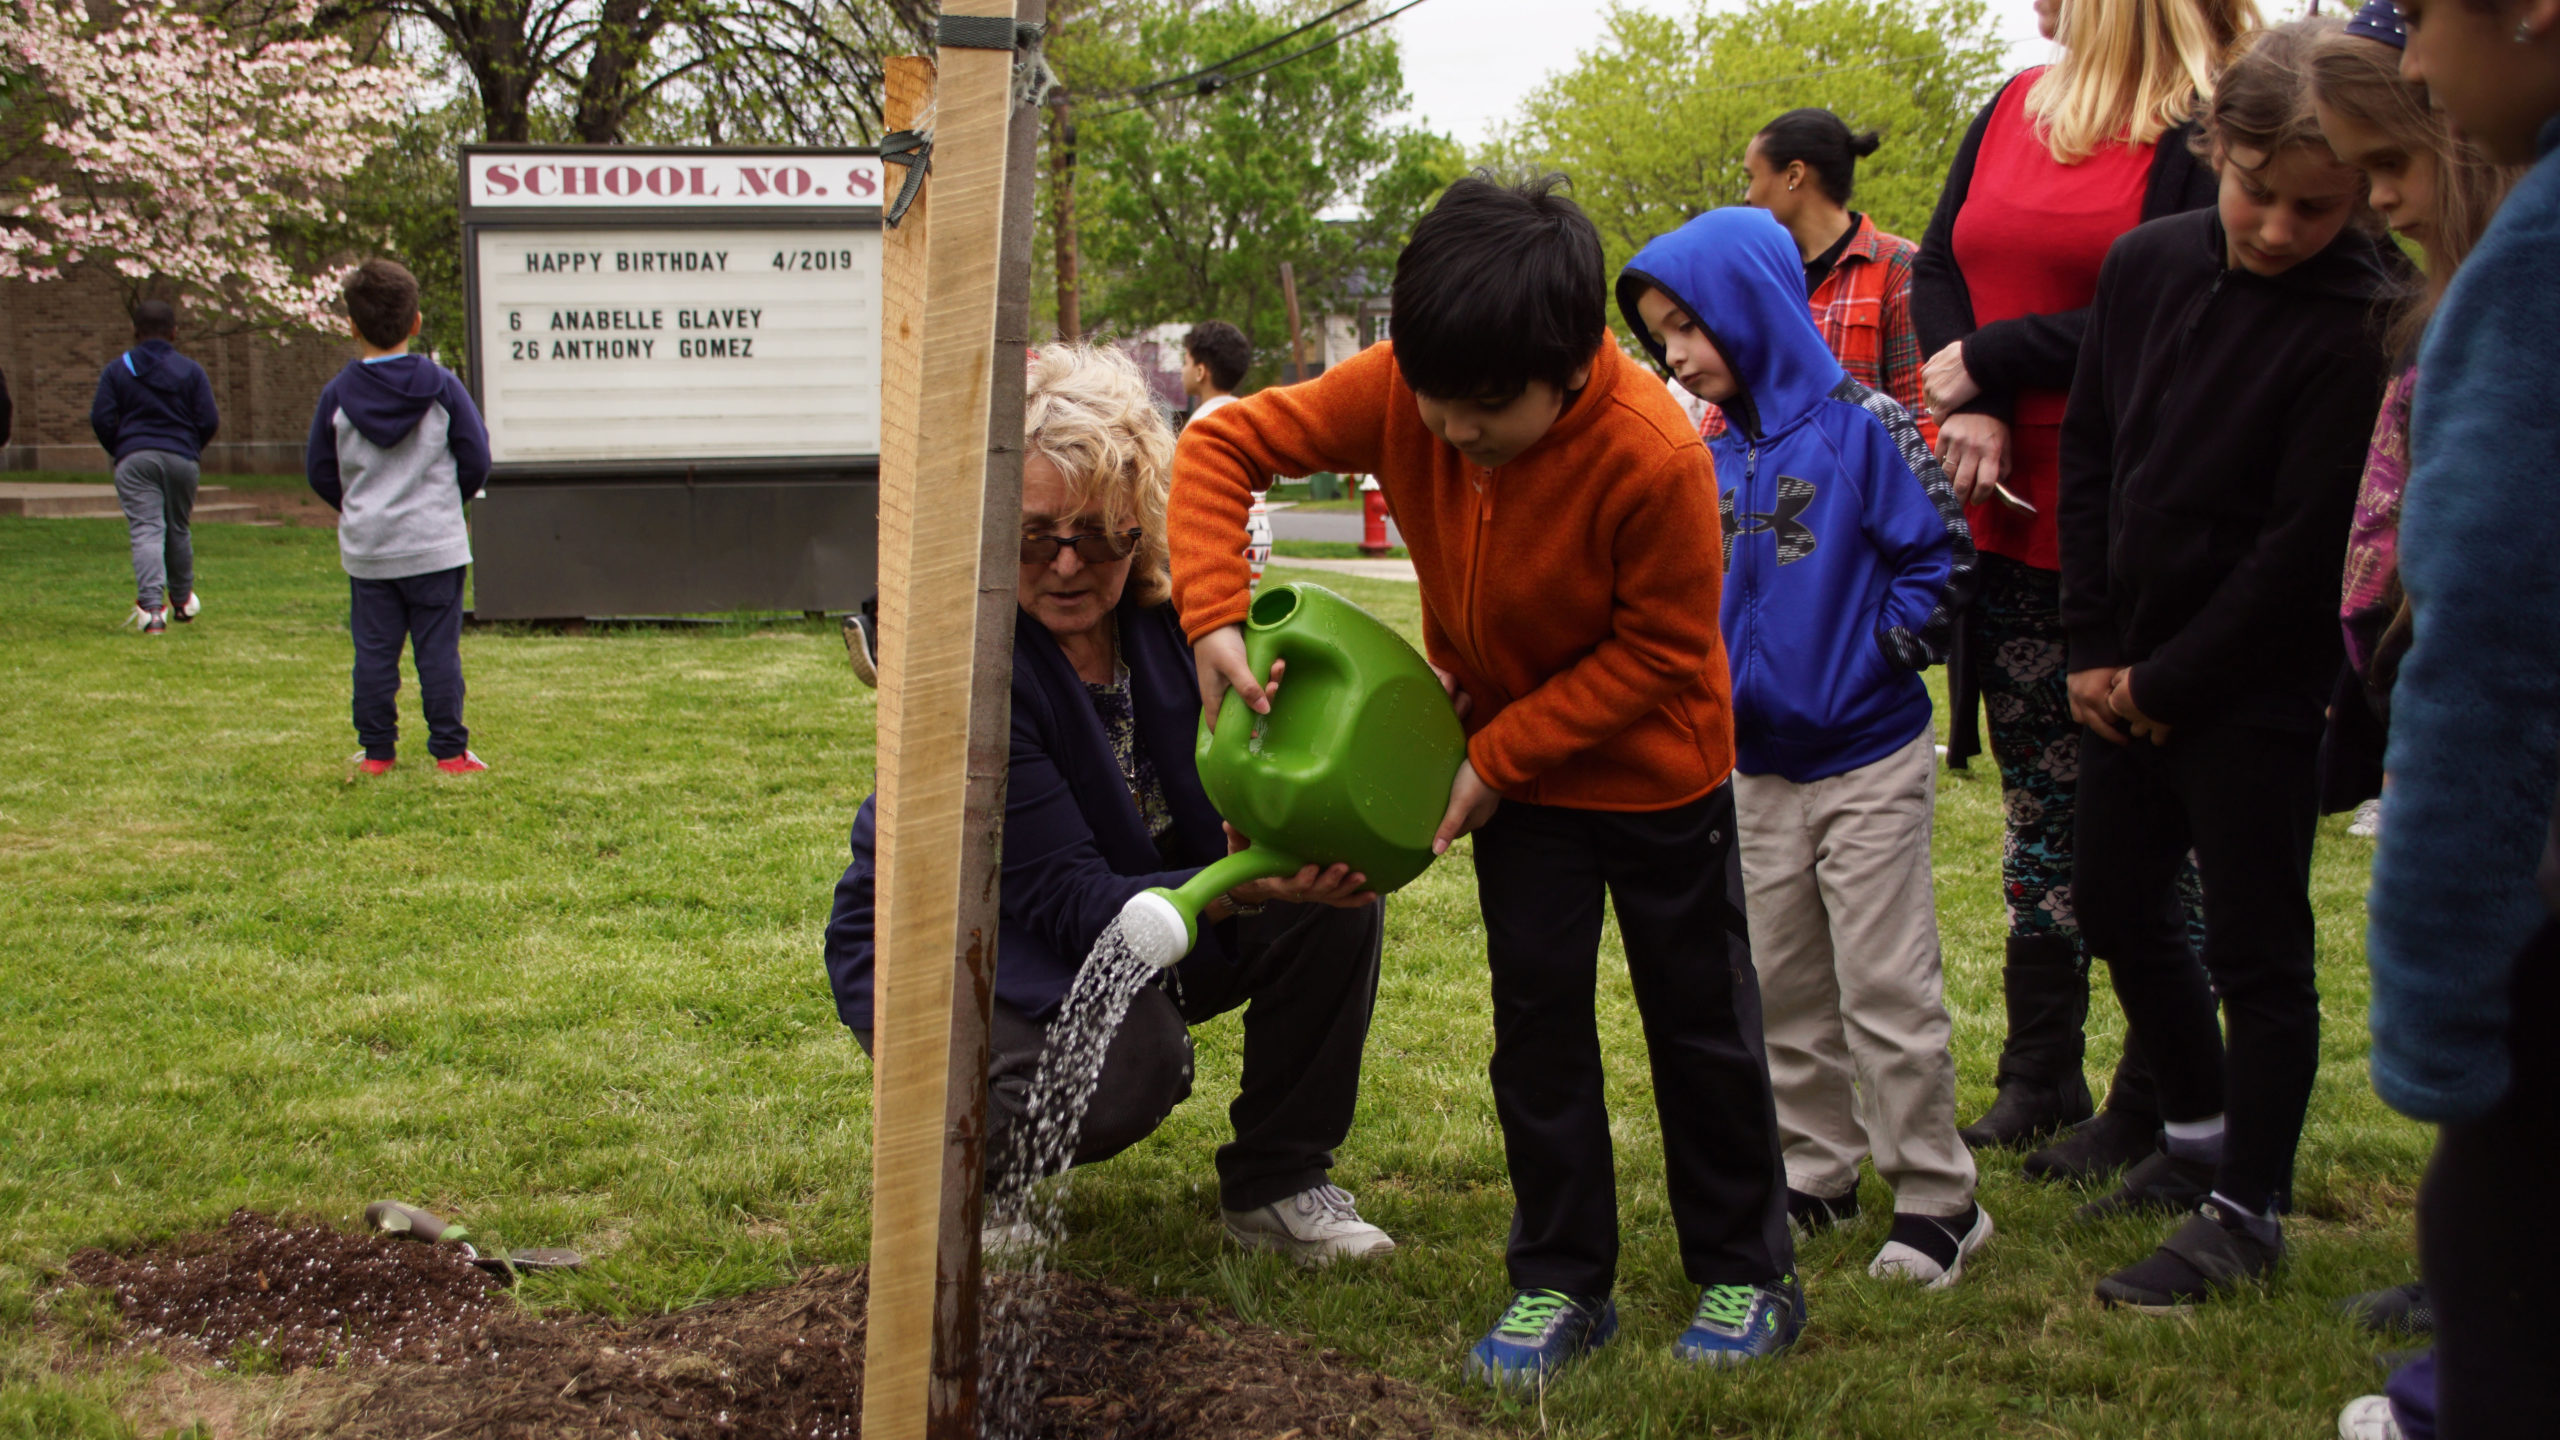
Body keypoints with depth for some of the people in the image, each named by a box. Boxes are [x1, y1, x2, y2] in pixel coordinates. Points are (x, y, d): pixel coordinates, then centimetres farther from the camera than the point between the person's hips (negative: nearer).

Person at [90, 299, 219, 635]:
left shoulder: (116, 370, 4)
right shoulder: (191, 371, 4)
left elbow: (101, 419, -3)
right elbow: (209, 421, -1)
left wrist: (119, 450, 13)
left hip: (133, 459, -1)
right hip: (180, 459, 1)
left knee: (145, 531, -8)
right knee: (178, 529, 17)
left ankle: (151, 607, -23)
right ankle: (182, 600, 30)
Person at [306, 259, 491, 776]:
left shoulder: (337, 394, -2)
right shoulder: (440, 386, -5)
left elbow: (319, 472, 5)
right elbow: (476, 458, -1)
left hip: (366, 548, 1)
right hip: (436, 544, -1)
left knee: (374, 651, 8)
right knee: (438, 649, 3)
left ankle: (377, 750, 12)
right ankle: (450, 749, 5)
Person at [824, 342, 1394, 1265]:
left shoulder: (1165, 615, -13)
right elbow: (1072, 904, -30)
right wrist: (1234, 890, -46)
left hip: (1141, 933, 6)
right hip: (938, 955, -5)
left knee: (1335, 902, -16)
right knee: (1133, 1054, -35)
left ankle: (1277, 1186, 1)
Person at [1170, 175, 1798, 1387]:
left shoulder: (1653, 456, -35)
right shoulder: (1396, 393, -23)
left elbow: (1662, 652, -23)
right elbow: (1224, 445, -17)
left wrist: (1496, 757, -23)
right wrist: (1214, 617, -29)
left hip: (1655, 765, -4)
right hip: (1511, 754, 4)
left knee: (1699, 1016, 9)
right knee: (1536, 1014, 7)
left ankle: (1747, 1276, 23)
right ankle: (1561, 1280, 18)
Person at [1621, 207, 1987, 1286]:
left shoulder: (1860, 427, -12)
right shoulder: (1711, 458, 6)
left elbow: (1939, 560, -12)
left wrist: (1864, 662, -14)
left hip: (1869, 761, -7)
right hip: (1758, 767, 7)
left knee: (1886, 986, -3)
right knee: (1785, 987, 14)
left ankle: (1937, 1198, 9)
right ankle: (1817, 1174, 27)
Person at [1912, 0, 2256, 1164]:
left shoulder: (2211, 128, -11)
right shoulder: (2015, 108, 11)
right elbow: (1936, 272, 9)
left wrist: (1991, 362, -13)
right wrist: (1969, 412, -8)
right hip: (2012, 522, 7)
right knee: (2037, 808, 15)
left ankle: (2150, 1111, 15)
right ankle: (2038, 1082, 27)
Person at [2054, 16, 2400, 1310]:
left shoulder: (2356, 328, -16)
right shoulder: (2146, 265, 1)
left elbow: (2303, 545, -16)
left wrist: (2166, 682, -12)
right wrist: (2096, 647, 2)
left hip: (2256, 682, -7)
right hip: (2131, 671, 7)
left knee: (2255, 947, 2)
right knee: (2114, 900, 17)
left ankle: (2245, 1211, 15)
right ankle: (2200, 1133, 36)